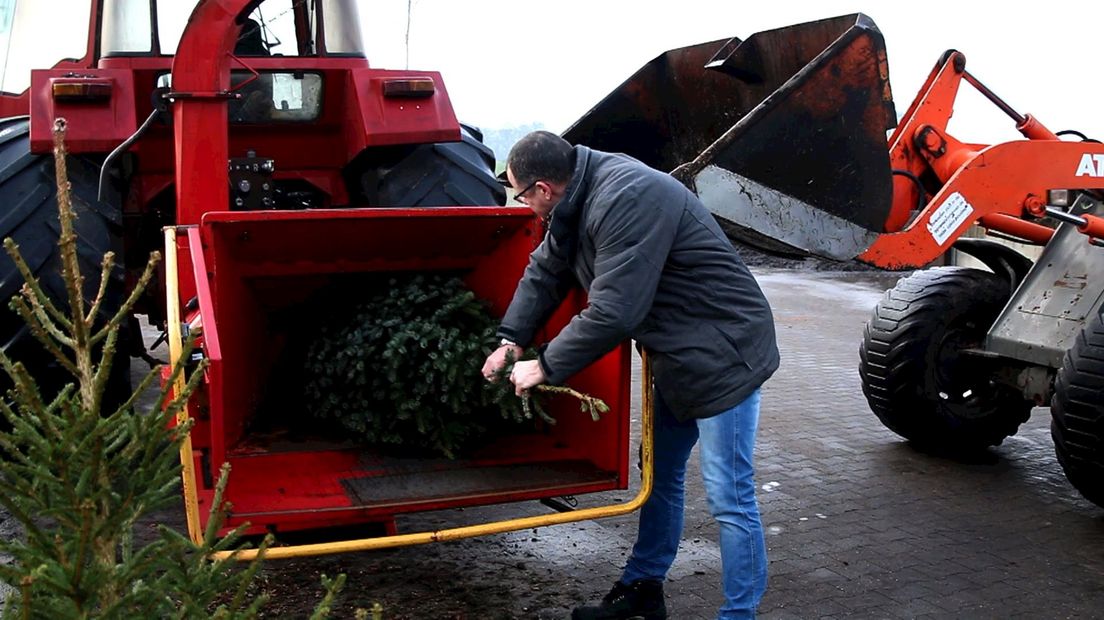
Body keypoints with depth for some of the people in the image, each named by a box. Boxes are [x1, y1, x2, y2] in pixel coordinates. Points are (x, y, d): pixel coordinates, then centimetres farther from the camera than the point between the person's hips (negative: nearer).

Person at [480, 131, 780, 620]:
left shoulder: (627, 200, -28)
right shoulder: (579, 200, 4)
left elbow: (613, 312, -30)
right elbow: (546, 272, 15)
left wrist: (545, 367, -18)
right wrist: (510, 340, 5)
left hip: (722, 355, -10)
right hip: (678, 355, 11)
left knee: (728, 498, -4)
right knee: (661, 478, 20)